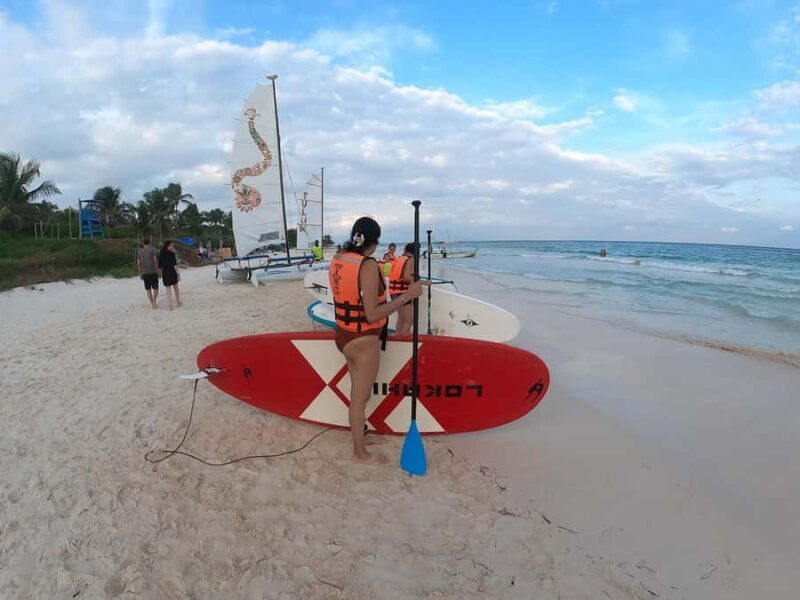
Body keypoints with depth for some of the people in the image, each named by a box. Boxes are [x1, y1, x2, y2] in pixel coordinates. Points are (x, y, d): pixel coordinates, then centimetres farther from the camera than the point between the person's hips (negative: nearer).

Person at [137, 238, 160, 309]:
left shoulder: (139, 252, 5)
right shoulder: (152, 250, -6)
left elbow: (138, 263, 4)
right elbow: (155, 261, -11)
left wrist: (140, 274, 11)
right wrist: (157, 271, -4)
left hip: (145, 273, 3)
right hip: (153, 272, -3)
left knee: (148, 289, 10)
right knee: (155, 288, 4)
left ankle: (152, 303, 9)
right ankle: (154, 302, -15)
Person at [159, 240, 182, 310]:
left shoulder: (161, 255, 2)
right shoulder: (171, 254, -12)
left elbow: (160, 266, 5)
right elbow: (174, 265, -15)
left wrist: (161, 275, 15)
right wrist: (178, 274, -11)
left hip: (165, 274, 3)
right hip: (172, 273, -3)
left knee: (168, 291, 7)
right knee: (176, 288, 17)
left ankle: (170, 306, 6)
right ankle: (178, 303, 28)